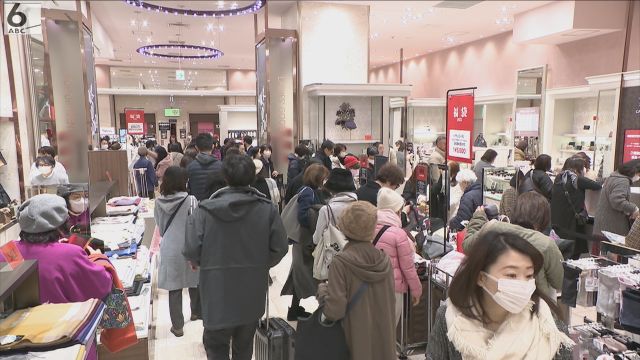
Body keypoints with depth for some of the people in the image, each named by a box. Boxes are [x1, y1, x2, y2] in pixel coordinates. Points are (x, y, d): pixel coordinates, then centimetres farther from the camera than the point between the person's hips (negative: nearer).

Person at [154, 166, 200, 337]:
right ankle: (196, 312, 40)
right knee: (195, 281, 21)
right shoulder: (190, 200, -17)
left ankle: (177, 325, 16)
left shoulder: (159, 202, -6)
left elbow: (160, 227, 7)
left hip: (169, 249, 2)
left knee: (174, 288, 9)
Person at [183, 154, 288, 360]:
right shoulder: (267, 209, -11)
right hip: (252, 294, 2)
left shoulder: (205, 209, -14)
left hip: (217, 292, -2)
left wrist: (206, 265, 7)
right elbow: (280, 248, -9)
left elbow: (191, 250, -15)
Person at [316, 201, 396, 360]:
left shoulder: (341, 262, -19)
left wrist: (322, 289, -4)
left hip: (356, 342, -4)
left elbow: (334, 311, -20)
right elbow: (391, 303, 5)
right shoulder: (385, 260, -5)